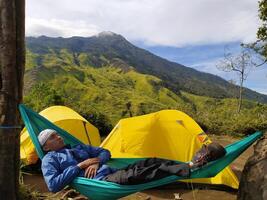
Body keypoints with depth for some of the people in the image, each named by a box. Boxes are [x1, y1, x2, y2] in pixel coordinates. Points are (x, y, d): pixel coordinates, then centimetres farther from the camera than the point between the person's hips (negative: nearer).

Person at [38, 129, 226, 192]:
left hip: (112, 173, 8)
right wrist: (81, 165, -11)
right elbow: (53, 185, -10)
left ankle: (192, 163, -20)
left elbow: (105, 152, 22)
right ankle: (192, 168, -39)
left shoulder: (78, 147, 26)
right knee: (134, 174, -33)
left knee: (149, 162, -13)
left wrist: (96, 160, -2)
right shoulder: (49, 159, 8)